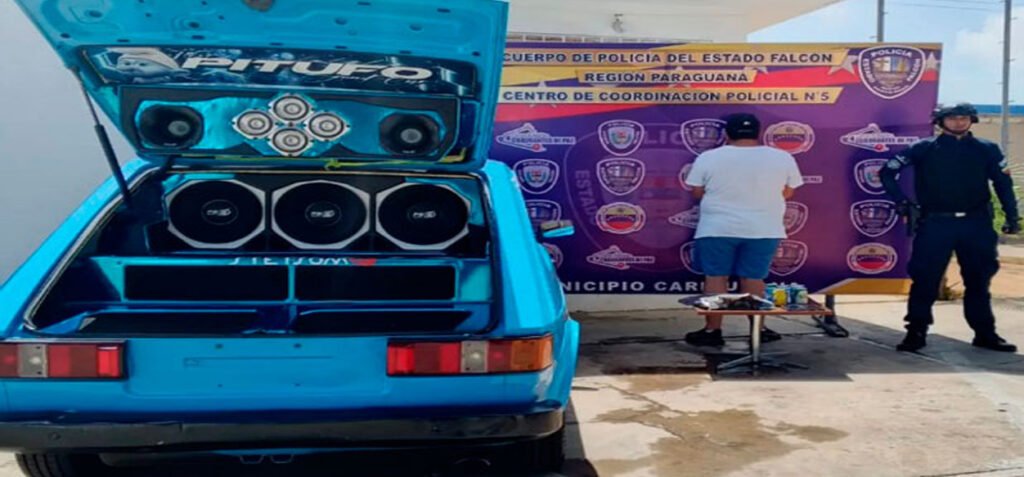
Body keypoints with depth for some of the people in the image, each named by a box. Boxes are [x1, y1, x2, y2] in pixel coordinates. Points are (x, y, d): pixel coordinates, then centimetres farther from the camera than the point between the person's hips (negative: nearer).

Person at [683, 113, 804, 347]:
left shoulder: (708, 158, -4)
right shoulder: (782, 158, 0)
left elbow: (697, 192, 2)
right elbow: (787, 193, 8)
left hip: (718, 228, -1)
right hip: (763, 229, 2)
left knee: (715, 277, 7)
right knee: (753, 278, 10)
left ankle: (713, 330, 9)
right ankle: (757, 329, 15)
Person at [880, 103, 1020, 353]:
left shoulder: (987, 150, 8)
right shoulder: (924, 149, 1)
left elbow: (1003, 183, 10)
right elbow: (887, 172, 3)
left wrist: (1012, 216, 2)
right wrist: (902, 202, -4)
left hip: (976, 224, 2)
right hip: (935, 224, -2)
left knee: (978, 280, 10)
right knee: (925, 279, -2)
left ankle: (985, 333, 21)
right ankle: (916, 332, 6)